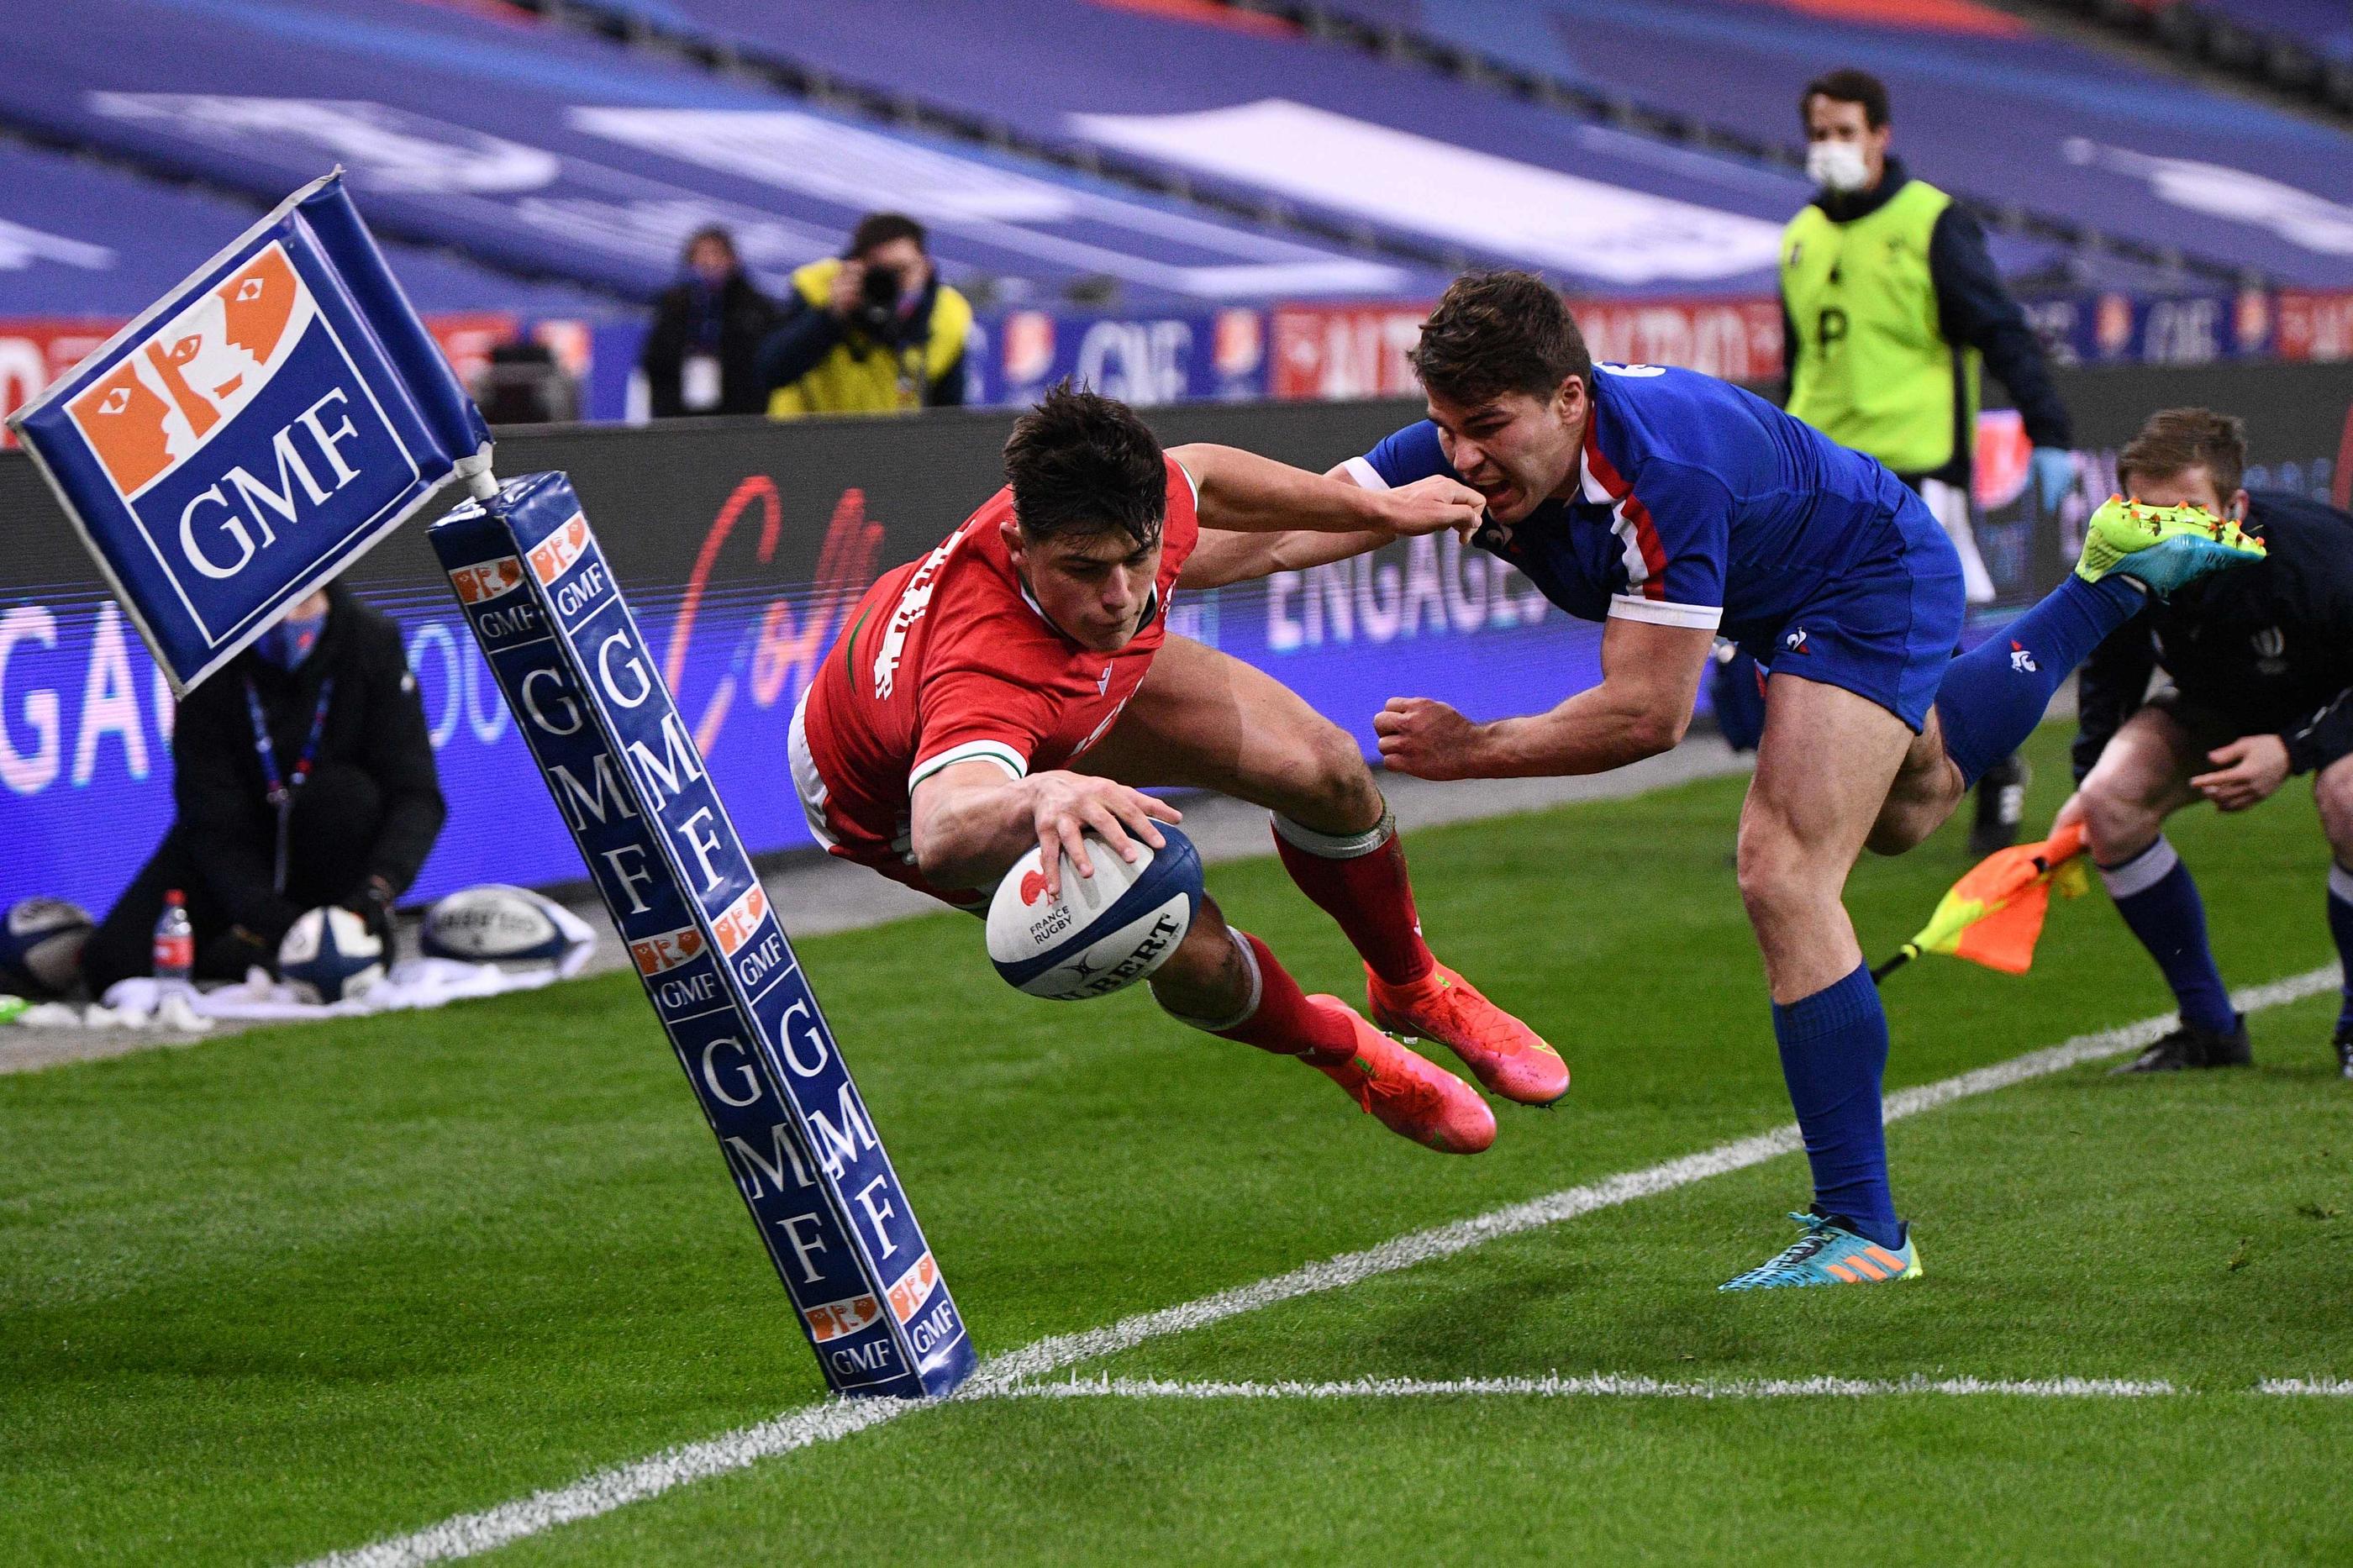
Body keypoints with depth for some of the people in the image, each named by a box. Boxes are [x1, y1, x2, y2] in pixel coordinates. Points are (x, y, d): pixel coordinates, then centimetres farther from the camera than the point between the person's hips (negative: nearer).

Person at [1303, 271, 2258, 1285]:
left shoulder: (1663, 475, -42)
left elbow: (1649, 714, -40)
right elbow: (1295, 520, -28)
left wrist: (1470, 750, -36)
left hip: (1876, 578, -9)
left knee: (1783, 875, -22)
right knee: (1911, 808, 33)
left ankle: (1862, 1230, -17)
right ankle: (2117, 572, 50)